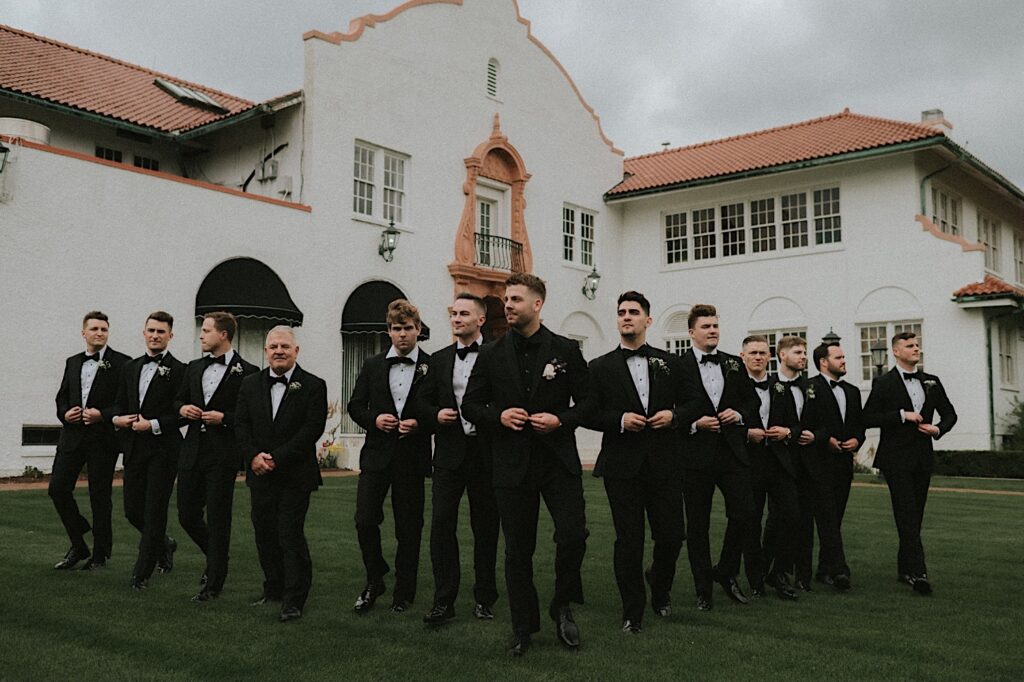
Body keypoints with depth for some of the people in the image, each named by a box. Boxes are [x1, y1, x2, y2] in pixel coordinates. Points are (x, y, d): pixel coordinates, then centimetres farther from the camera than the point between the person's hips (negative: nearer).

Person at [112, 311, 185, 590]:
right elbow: (120, 403, 19)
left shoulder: (179, 370, -7)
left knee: (154, 511, -1)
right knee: (132, 509, 10)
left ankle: (142, 572, 9)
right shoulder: (131, 368, 13)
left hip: (163, 449, -6)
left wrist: (153, 424, -17)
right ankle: (163, 545, 36)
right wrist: (117, 418, -2)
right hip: (134, 449, 6)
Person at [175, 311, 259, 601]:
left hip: (223, 455, -6)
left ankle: (214, 583, 11)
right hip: (192, 450, 6)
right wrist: (183, 408, 1)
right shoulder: (194, 368, 13)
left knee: (218, 518, -1)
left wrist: (223, 418, -17)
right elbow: (179, 400, 23)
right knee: (187, 514, 10)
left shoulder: (246, 371, -6)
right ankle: (216, 559, 35)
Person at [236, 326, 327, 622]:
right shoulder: (250, 384, 9)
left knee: (291, 535, -6)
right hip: (260, 475, 5)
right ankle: (273, 588, 28)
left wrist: (277, 458, -16)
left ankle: (294, 600, 4)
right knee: (265, 534, 12)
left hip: (294, 475, -5)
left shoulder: (313, 386, -5)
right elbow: (241, 424, 7)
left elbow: (312, 429, -12)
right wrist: (254, 456, -10)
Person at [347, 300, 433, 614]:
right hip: (376, 455, 2)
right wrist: (374, 419, -9)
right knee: (365, 520, -5)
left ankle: (404, 593, 20)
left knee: (409, 527, 5)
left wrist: (419, 424, -14)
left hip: (412, 457, -2)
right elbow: (355, 406, 10)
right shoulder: (373, 366, 8)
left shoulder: (433, 367, 0)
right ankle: (374, 580, 18)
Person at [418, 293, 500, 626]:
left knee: (485, 526, 8)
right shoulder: (439, 359, 12)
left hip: (485, 452, -3)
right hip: (449, 451, 3)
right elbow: (423, 402, 14)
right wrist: (435, 415, -5)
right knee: (441, 523, -3)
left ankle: (484, 598, 21)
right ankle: (443, 601, 4)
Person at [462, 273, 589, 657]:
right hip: (512, 464, 1)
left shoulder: (566, 350, 2)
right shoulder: (491, 355, 5)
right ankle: (523, 626, 23)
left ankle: (563, 606, 17)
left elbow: (587, 402, 4)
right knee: (518, 549, 7)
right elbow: (470, 405, 9)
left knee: (573, 535, -12)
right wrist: (498, 416, -10)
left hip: (558, 459, -1)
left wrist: (561, 419, -14)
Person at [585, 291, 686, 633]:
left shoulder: (671, 363, 10)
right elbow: (588, 414, 2)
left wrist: (673, 416, -7)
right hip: (622, 465, -1)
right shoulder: (600, 367, 5)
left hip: (663, 464, 2)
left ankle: (659, 586, 35)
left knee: (672, 535, 3)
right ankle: (632, 612, 16)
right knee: (628, 541, 2)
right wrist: (620, 420, -13)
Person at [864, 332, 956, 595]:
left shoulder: (932, 382, 12)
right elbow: (868, 418, -10)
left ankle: (905, 569, 21)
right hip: (896, 458, -5)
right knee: (907, 515, -11)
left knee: (915, 516, 10)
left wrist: (939, 429, 0)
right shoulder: (884, 383, -3)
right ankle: (917, 573, -15)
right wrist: (902, 415, -17)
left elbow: (949, 414, 21)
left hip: (923, 458, 6)